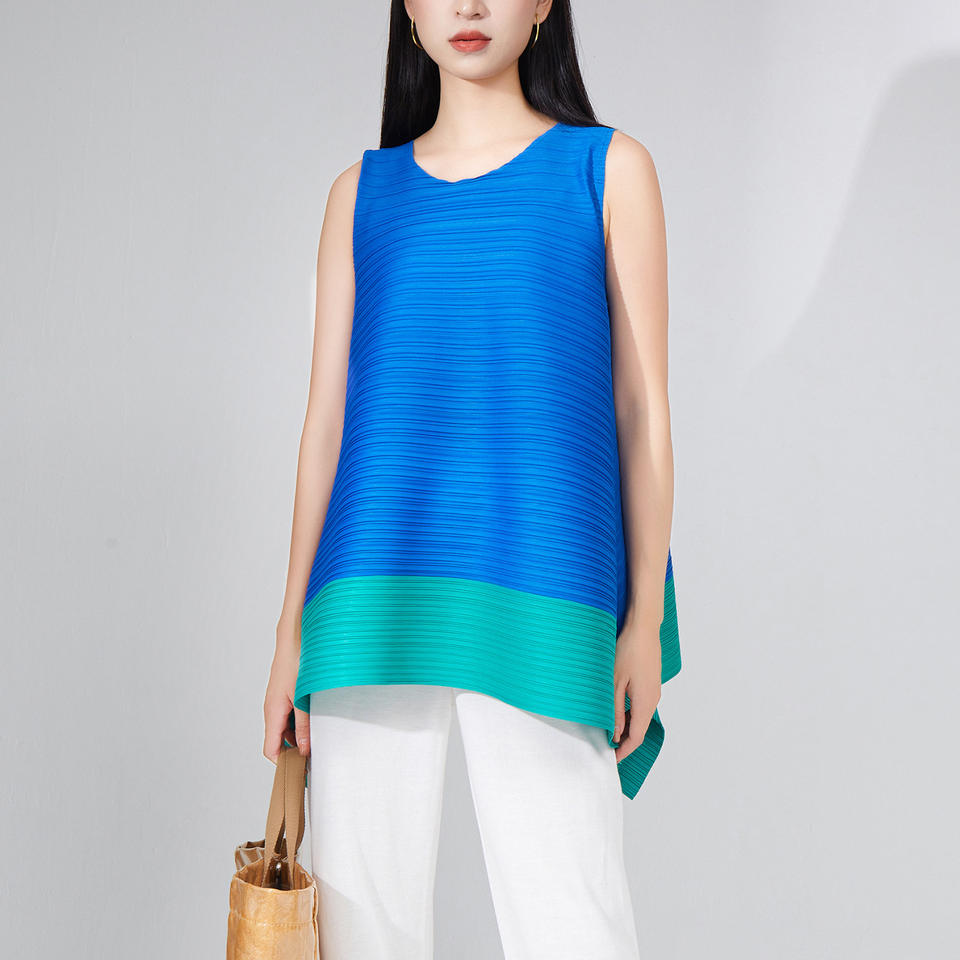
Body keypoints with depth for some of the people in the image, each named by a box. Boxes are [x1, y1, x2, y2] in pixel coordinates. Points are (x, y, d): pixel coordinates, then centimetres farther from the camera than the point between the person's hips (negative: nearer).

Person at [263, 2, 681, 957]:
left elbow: (640, 406, 6)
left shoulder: (608, 168, 9)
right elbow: (327, 413, 14)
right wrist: (294, 630, 10)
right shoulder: (363, 191, 15)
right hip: (378, 589, 3)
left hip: (538, 591, -2)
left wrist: (647, 617, 1)